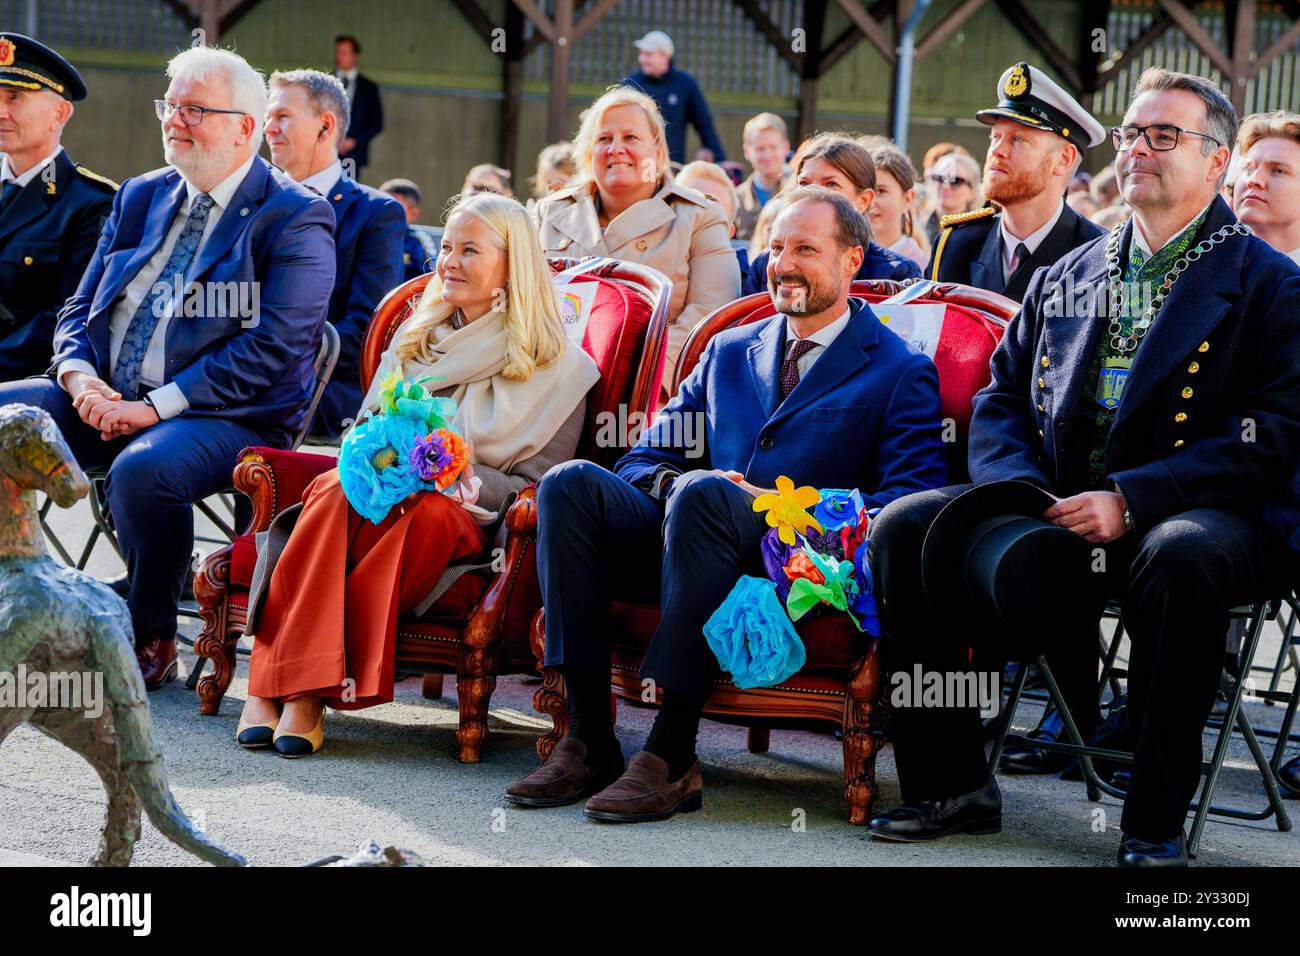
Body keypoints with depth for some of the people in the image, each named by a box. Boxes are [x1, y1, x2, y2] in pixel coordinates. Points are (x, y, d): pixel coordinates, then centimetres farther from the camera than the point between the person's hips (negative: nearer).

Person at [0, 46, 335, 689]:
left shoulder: (295, 219, -5)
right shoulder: (141, 197, 17)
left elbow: (274, 348, -15)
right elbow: (79, 312, 17)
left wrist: (158, 406, -20)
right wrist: (79, 376, -7)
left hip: (230, 419, -7)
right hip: (104, 400, 7)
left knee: (141, 468, -37)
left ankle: (151, 642, -14)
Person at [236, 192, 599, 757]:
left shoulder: (557, 368, 6)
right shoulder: (415, 339, 21)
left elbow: (538, 487, 0)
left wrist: (467, 481, -19)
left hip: (466, 523, -3)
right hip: (382, 497, 3)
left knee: (427, 509, -39)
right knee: (336, 490, -33)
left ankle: (308, 688, -40)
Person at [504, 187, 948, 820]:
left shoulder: (900, 374, 10)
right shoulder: (729, 351, 26)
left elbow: (915, 504, -4)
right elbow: (645, 460, 21)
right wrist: (672, 484, -5)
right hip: (686, 535, 5)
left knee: (702, 494, -37)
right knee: (572, 483, -21)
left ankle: (671, 757, -38)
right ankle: (588, 739, -26)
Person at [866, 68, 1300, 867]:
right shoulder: (1066, 278, 19)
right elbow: (1001, 399, 16)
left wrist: (1129, 501, -20)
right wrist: (1022, 490, -7)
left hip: (1189, 512, -5)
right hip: (1055, 503, 5)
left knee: (1184, 557, -40)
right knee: (906, 527, -15)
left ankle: (1156, 819, -27)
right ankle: (953, 784, -8)